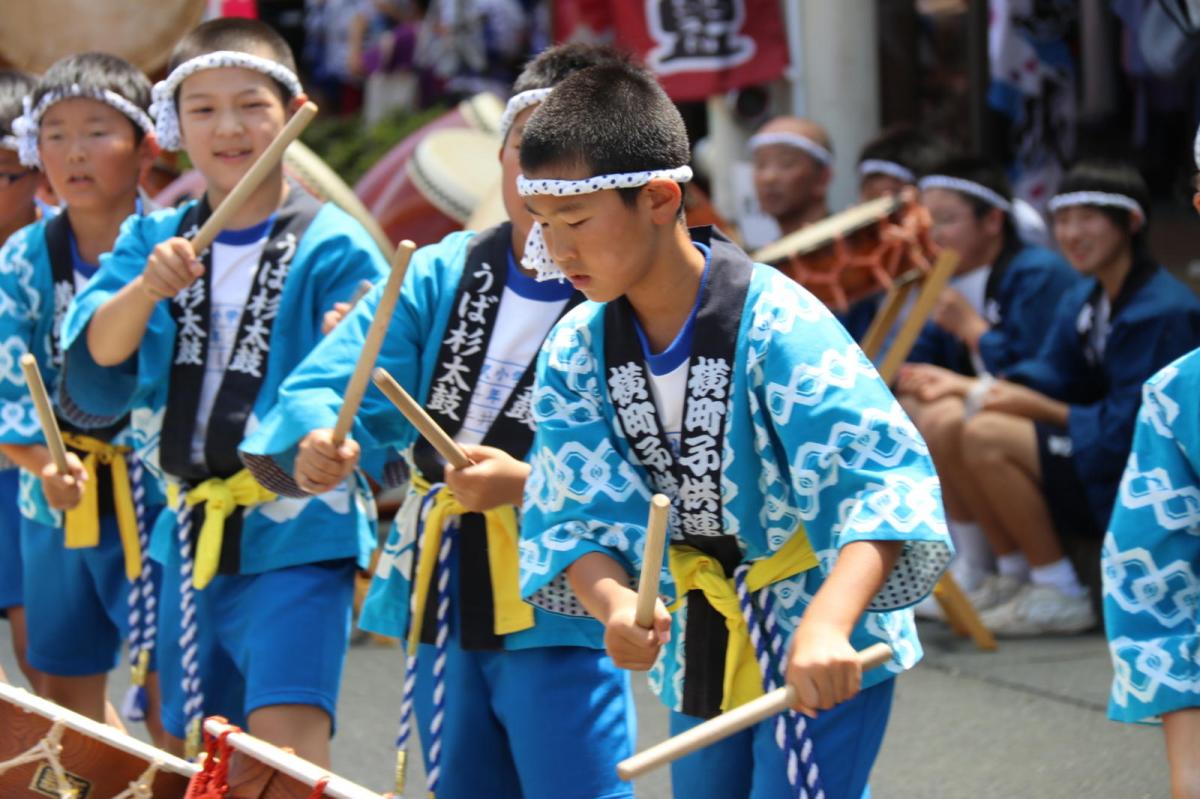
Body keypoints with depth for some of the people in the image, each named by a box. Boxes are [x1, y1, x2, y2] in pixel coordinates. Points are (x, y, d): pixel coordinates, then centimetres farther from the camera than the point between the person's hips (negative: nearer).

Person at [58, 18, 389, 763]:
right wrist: (147, 289, -23)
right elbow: (93, 362, -5)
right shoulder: (153, 241, 8)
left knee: (287, 742, -20)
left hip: (298, 536, -6)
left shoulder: (335, 247, -6)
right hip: (191, 536, 6)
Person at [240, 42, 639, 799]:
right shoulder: (441, 276, 5)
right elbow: (332, 384, -3)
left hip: (560, 610, -6)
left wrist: (528, 486, -31)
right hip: (442, 607, 6)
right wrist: (317, 442, -25)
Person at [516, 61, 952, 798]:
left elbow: (885, 478, -33)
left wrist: (824, 627, -48)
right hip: (699, 650, 6)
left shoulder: (777, 326, -24)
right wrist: (613, 602, -33)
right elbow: (575, 518, -8)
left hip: (827, 654, -6)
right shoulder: (574, 355, -5)